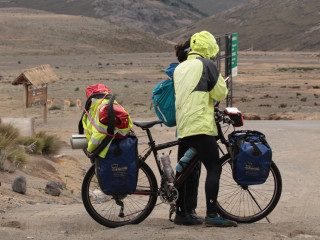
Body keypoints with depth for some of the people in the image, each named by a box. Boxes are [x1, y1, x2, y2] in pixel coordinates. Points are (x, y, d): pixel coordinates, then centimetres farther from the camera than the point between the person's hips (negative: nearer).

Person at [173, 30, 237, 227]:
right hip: (200, 126, -8)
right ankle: (212, 215, -14)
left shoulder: (180, 68, 20)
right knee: (214, 168, -8)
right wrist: (220, 80, 16)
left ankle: (182, 213, 17)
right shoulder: (207, 64, -3)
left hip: (182, 128, 8)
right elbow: (221, 94, -2)